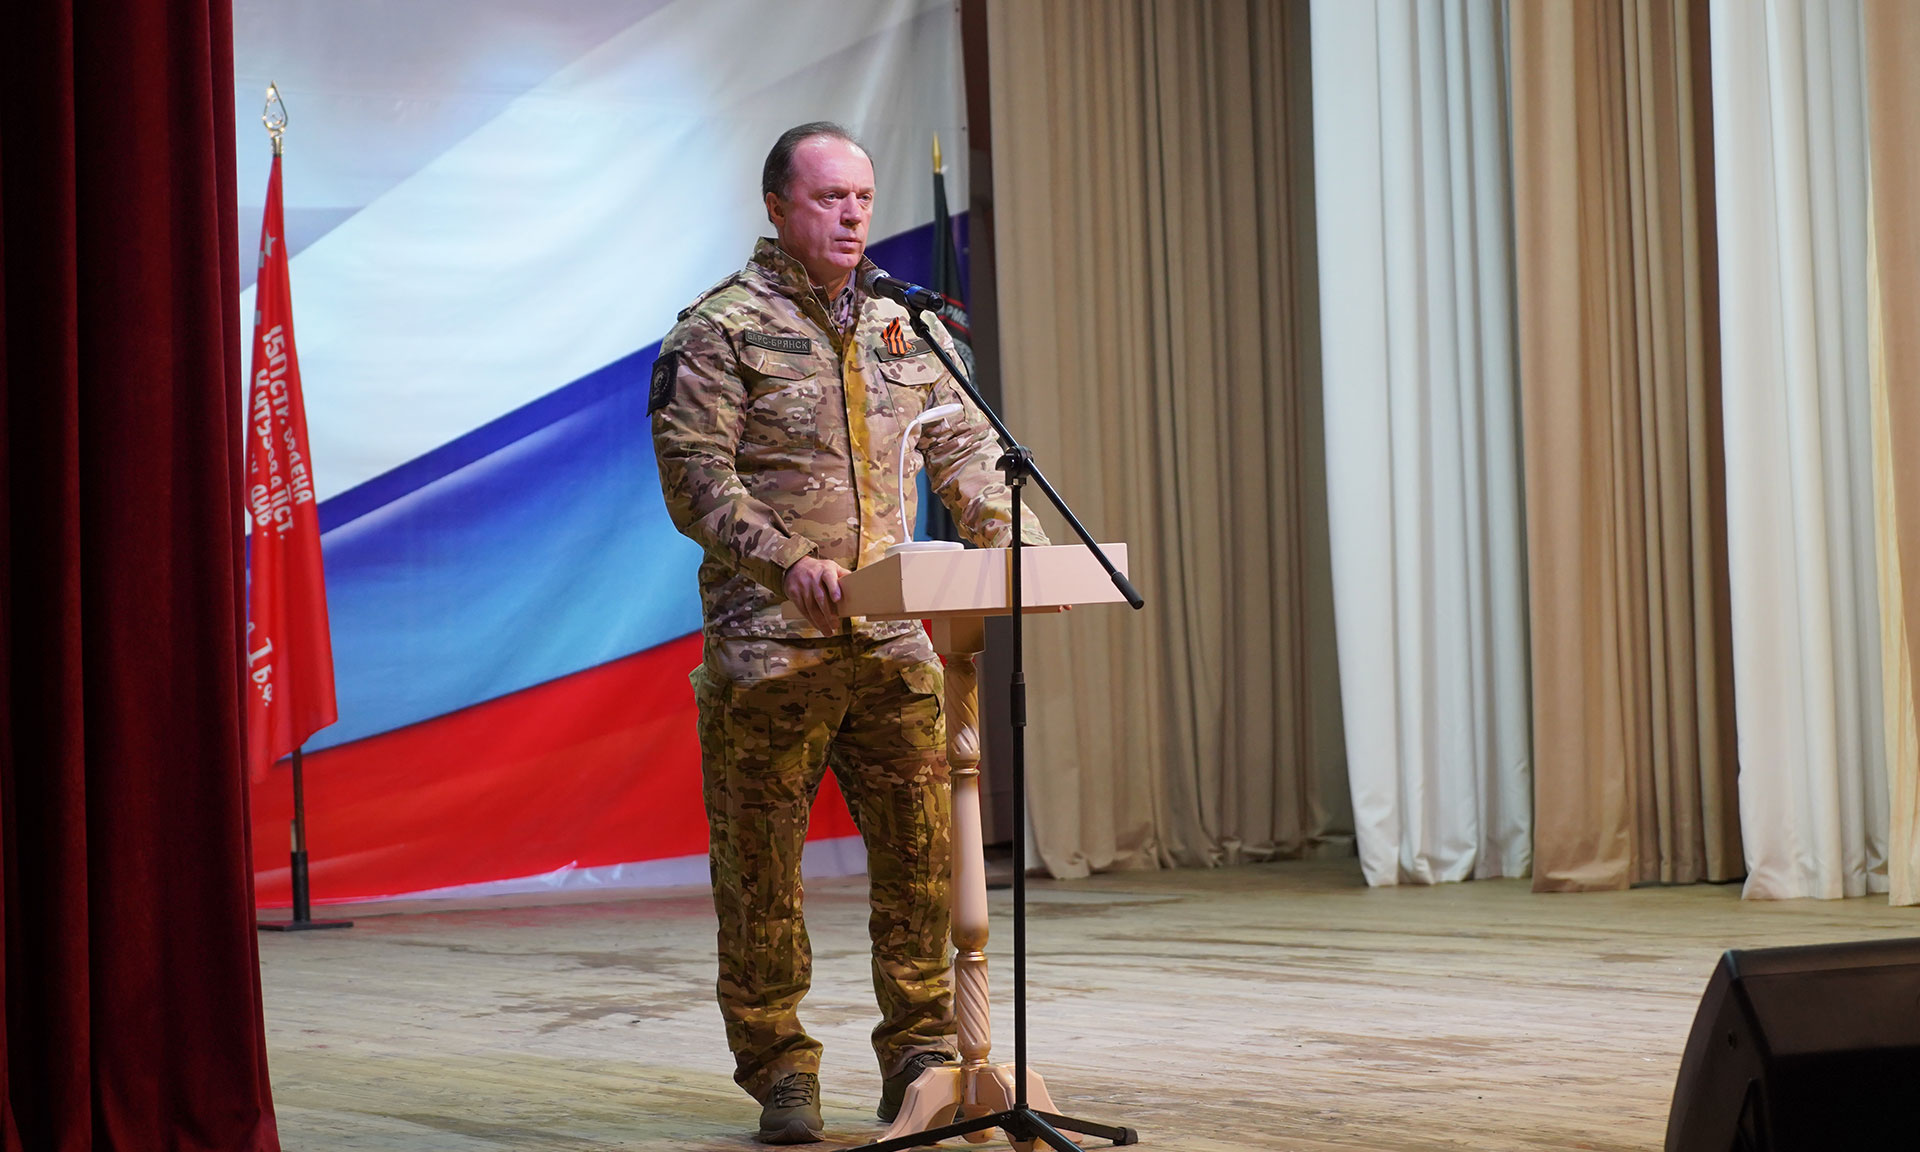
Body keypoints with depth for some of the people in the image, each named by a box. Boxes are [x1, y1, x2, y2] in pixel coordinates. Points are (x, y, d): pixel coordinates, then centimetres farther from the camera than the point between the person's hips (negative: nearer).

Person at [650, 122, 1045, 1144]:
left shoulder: (902, 329, 15)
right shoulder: (721, 328, -2)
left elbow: (965, 452, 15)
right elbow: (696, 475, -10)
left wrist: (1020, 541, -3)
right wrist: (786, 560, -24)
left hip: (891, 636, 5)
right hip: (767, 640, -5)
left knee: (920, 847, 3)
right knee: (761, 861, 1)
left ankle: (920, 1054, 14)